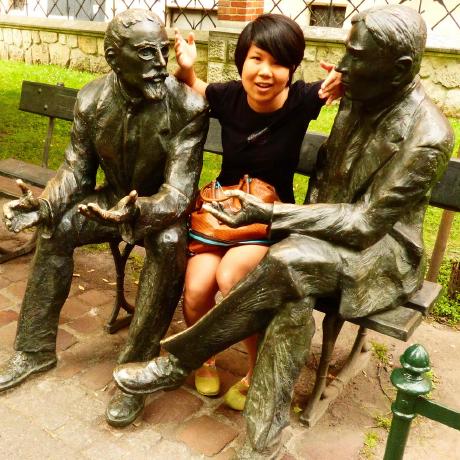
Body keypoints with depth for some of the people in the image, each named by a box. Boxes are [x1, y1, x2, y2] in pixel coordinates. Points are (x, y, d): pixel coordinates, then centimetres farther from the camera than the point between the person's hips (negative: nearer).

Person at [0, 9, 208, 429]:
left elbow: (179, 193, -29)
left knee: (170, 243, -36)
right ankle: (36, 349, 3)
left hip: (165, 207, -4)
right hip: (115, 199, 5)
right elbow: (76, 169, -3)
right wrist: (43, 204, -24)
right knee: (55, 227, -14)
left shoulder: (188, 106, -25)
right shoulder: (92, 100, -10)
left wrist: (137, 213, -50)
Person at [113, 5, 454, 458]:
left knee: (284, 264, -34)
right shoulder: (357, 95, -1)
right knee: (292, 302, -27)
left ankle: (178, 359, -15)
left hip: (382, 248, -6)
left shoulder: (427, 137, -22)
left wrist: (270, 214, -28)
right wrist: (308, 216, -5)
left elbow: (367, 224, -24)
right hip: (332, 232, 6)